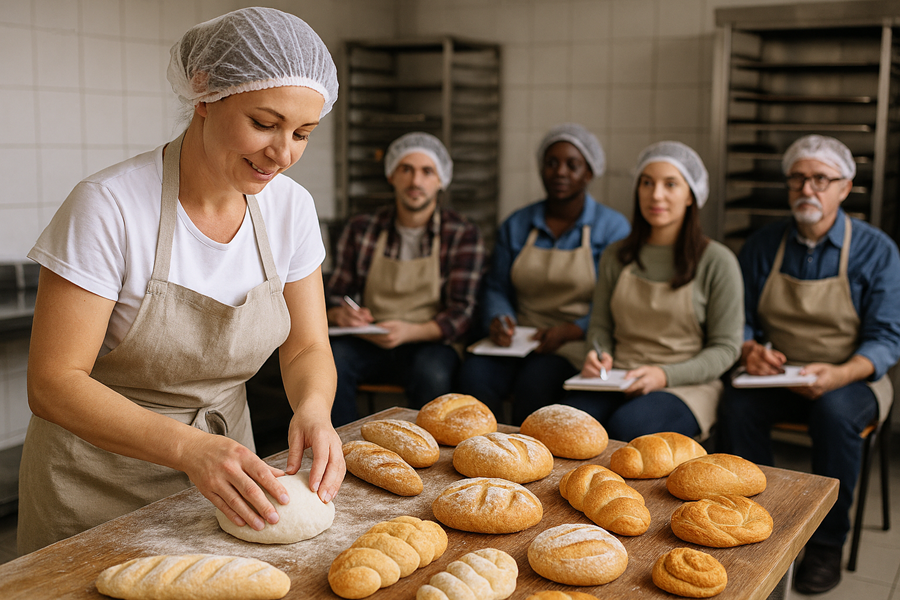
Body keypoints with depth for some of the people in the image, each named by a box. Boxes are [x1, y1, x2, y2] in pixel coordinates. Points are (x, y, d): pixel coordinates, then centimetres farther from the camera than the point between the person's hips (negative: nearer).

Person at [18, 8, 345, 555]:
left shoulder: (291, 208, -8)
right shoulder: (108, 207, -24)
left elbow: (308, 349, -2)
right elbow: (52, 384, -24)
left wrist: (313, 408, -25)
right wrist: (187, 447, -37)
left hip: (223, 462, 5)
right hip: (100, 484, -4)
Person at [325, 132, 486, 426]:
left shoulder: (463, 235, 0)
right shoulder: (361, 230, 7)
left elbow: (460, 314, -7)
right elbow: (334, 294, 11)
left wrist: (410, 332, -26)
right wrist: (340, 314, -15)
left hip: (429, 344, -2)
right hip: (368, 343, 2)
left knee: (432, 372, -36)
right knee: (330, 358, -30)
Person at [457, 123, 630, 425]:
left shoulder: (613, 227, 3)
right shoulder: (516, 225, 15)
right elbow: (496, 287, 16)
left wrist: (570, 331, -17)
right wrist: (498, 319, -6)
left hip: (577, 343, -3)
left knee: (534, 382, -34)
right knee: (474, 375, -27)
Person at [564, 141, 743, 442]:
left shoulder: (717, 261, -2)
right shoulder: (616, 256, 12)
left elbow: (725, 347, -1)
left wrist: (665, 375, -15)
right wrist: (599, 356, -5)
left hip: (685, 386, -3)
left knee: (626, 427, -35)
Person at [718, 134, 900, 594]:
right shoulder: (762, 246, 4)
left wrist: (839, 375, -28)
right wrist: (749, 350, -17)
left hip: (850, 381, -2)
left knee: (835, 411, -36)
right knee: (736, 405, -30)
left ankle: (827, 544, -16)